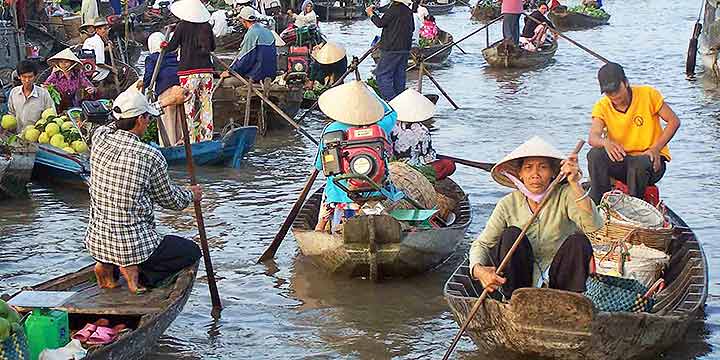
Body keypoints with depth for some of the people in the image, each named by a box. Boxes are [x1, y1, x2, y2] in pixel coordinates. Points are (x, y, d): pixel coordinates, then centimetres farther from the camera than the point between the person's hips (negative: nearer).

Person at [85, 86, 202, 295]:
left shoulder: (100, 138, -3)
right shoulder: (151, 157, -16)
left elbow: (126, 121, 21)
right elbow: (171, 200, 0)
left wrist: (165, 102, 28)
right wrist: (191, 195, 23)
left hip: (96, 241, 6)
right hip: (133, 244, -6)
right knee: (191, 251, 16)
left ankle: (108, 266, 12)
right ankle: (138, 273, -4)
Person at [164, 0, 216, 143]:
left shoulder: (182, 26, -6)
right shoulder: (207, 26, 3)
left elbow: (172, 46, -1)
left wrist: (164, 45, 20)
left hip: (188, 71, -4)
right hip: (206, 70, 4)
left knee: (189, 106, 0)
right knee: (206, 104, 8)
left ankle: (191, 139, -1)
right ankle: (206, 138, 11)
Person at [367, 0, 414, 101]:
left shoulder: (394, 9, -15)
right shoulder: (408, 11, 9)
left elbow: (380, 23, -10)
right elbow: (412, 28, 22)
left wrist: (371, 13, 5)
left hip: (392, 49, -8)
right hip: (405, 50, 8)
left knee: (382, 74, -5)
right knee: (399, 75, 13)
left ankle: (390, 99, -15)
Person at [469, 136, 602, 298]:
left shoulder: (565, 195, -8)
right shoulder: (508, 205, -2)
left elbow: (593, 226, -24)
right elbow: (481, 244, -5)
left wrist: (575, 185, -34)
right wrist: (479, 270, -28)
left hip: (557, 281, -1)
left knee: (578, 241, -25)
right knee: (512, 235, -23)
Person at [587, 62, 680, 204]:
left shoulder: (648, 94, -7)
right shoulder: (601, 107, -2)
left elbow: (674, 121, -3)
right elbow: (593, 137, -18)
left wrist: (656, 149, -15)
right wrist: (605, 142, -43)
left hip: (651, 160, -3)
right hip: (621, 160, 3)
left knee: (638, 165, -37)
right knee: (595, 155, -25)